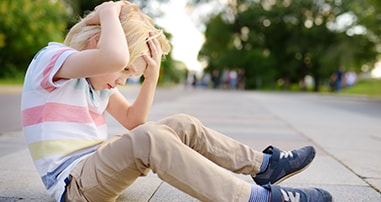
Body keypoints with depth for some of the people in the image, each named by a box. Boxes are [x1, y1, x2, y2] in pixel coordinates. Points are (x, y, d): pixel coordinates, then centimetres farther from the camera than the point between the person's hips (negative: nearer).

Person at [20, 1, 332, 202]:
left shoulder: (97, 76, 13)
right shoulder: (49, 58, -15)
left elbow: (133, 120, 13)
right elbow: (115, 56, -37)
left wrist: (152, 76, 0)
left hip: (99, 167, 9)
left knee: (183, 125, 1)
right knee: (148, 139, -35)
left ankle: (265, 165, 9)